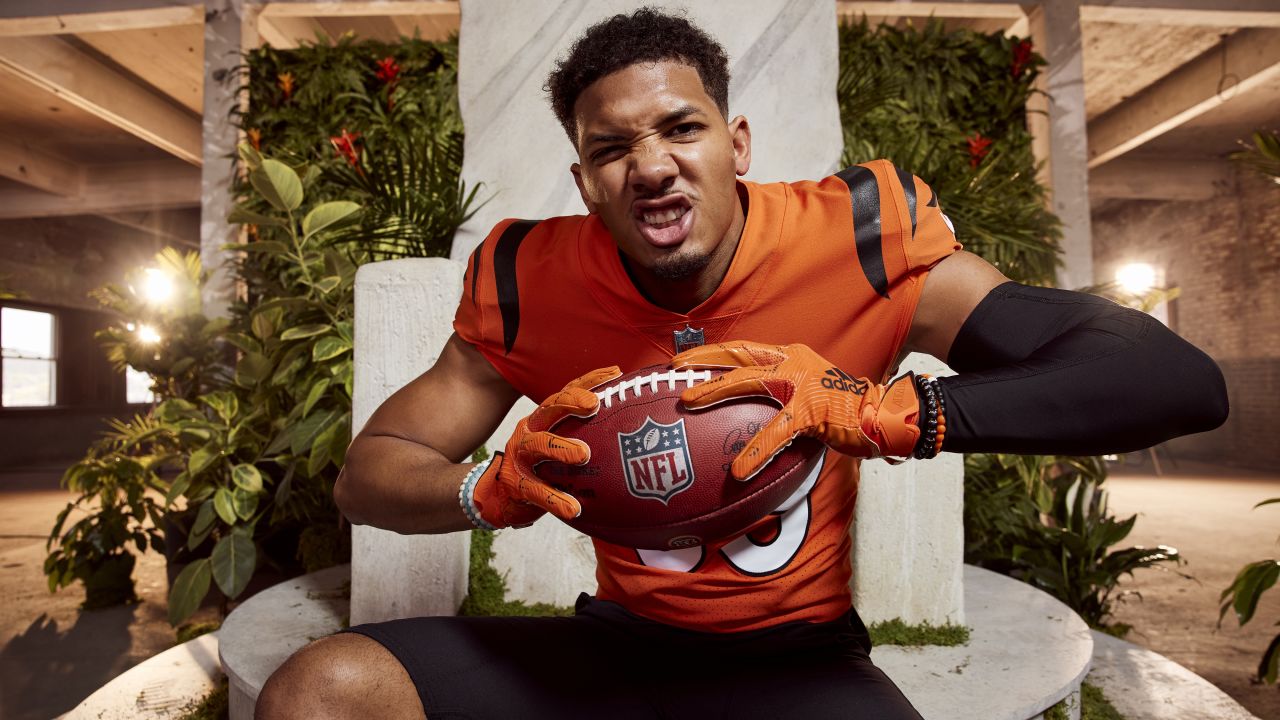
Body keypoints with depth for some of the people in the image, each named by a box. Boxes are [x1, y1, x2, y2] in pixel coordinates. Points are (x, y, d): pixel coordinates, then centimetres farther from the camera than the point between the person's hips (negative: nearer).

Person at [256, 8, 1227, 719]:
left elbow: (1184, 381, -18)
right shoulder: (532, 283, -7)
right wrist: (496, 490, -23)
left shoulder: (859, 239, -13)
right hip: (617, 642, 2)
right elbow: (366, 475, 0)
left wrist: (881, 410, -33)